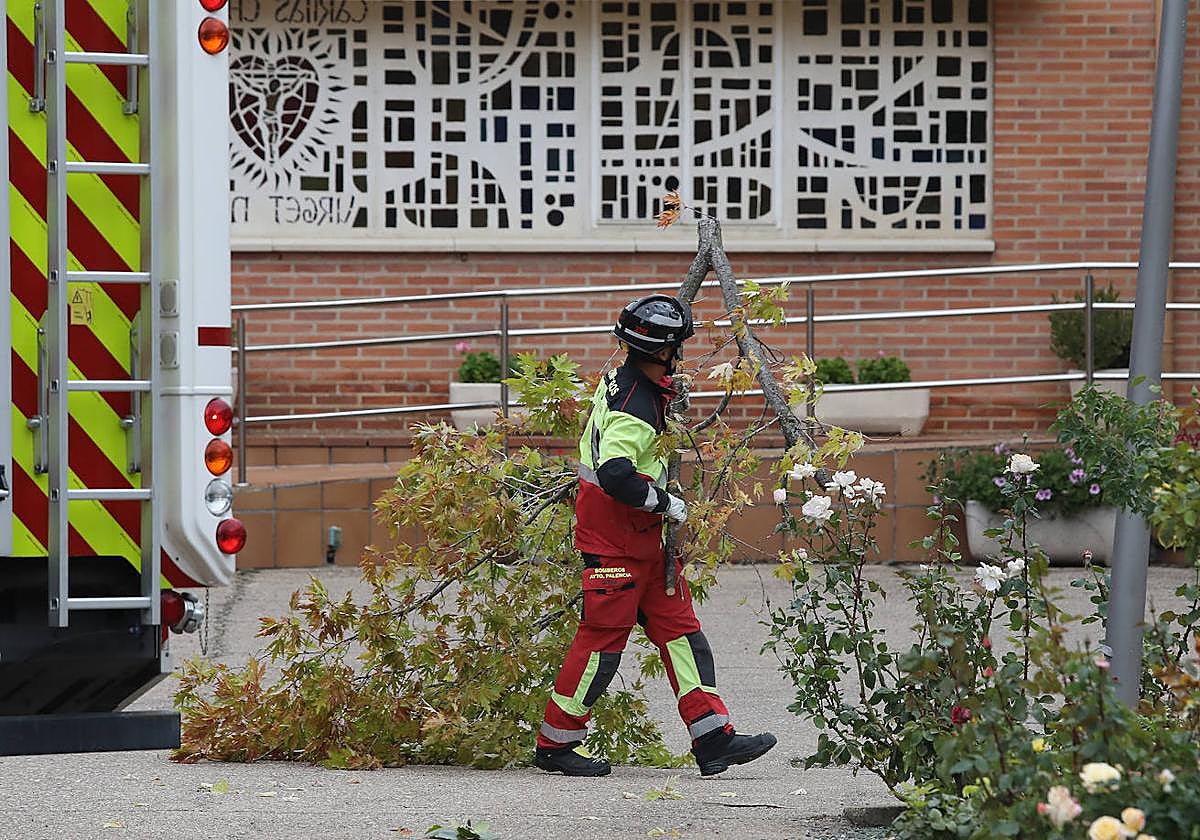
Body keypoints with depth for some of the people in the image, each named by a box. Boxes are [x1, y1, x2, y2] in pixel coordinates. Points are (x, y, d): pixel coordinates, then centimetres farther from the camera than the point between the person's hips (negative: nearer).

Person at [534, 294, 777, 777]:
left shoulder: (623, 383, 9)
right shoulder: (635, 407, -22)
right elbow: (615, 474, -33)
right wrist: (664, 502, -21)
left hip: (642, 537, 10)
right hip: (613, 536, -10)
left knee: (679, 628, 5)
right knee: (604, 636, -3)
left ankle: (712, 739, 2)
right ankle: (554, 744, 8)